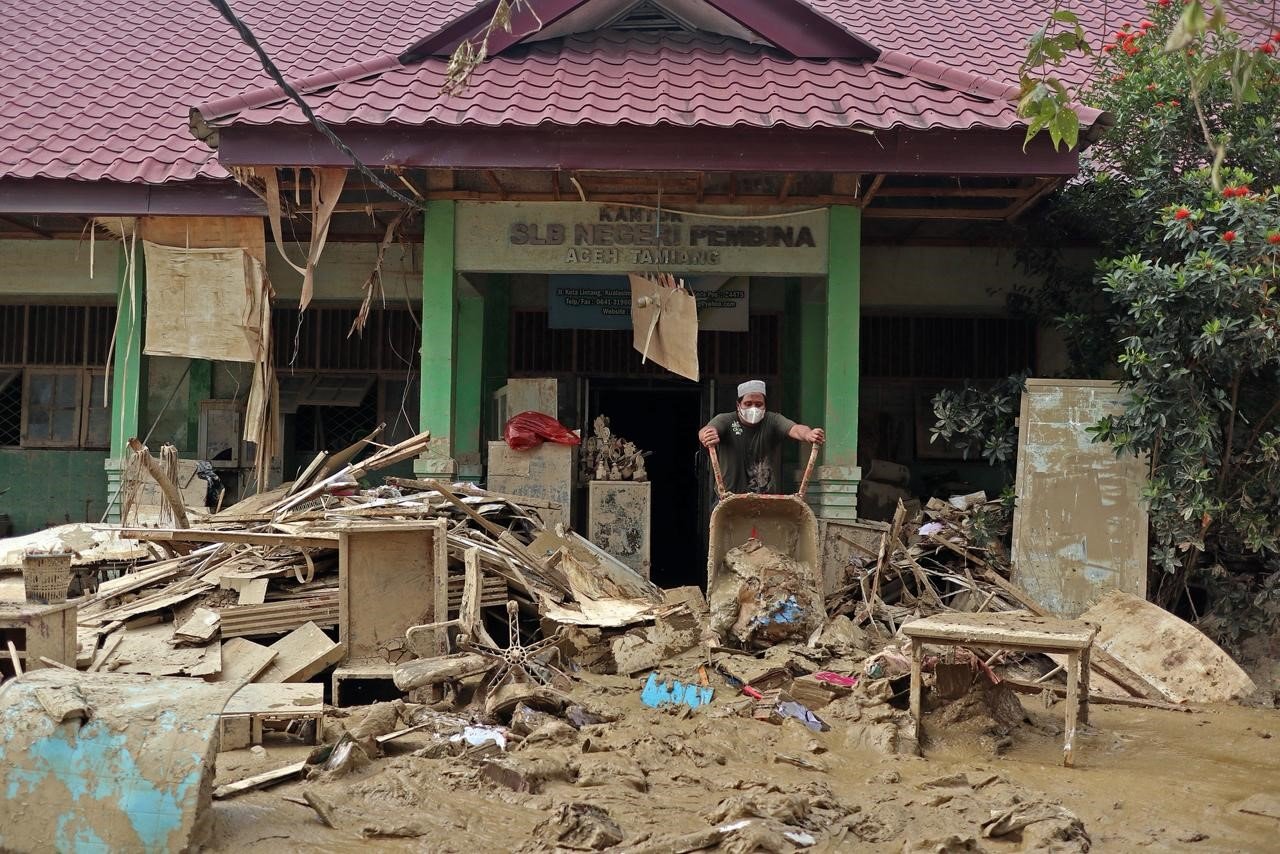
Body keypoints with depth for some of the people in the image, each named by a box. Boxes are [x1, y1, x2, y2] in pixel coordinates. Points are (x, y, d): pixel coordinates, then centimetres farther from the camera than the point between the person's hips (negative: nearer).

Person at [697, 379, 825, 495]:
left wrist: (808, 434, -40)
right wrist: (707, 436, -47)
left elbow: (794, 429, -15)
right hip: (730, 494, -1)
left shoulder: (772, 421, 3)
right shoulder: (725, 421, -1)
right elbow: (705, 430, -21)